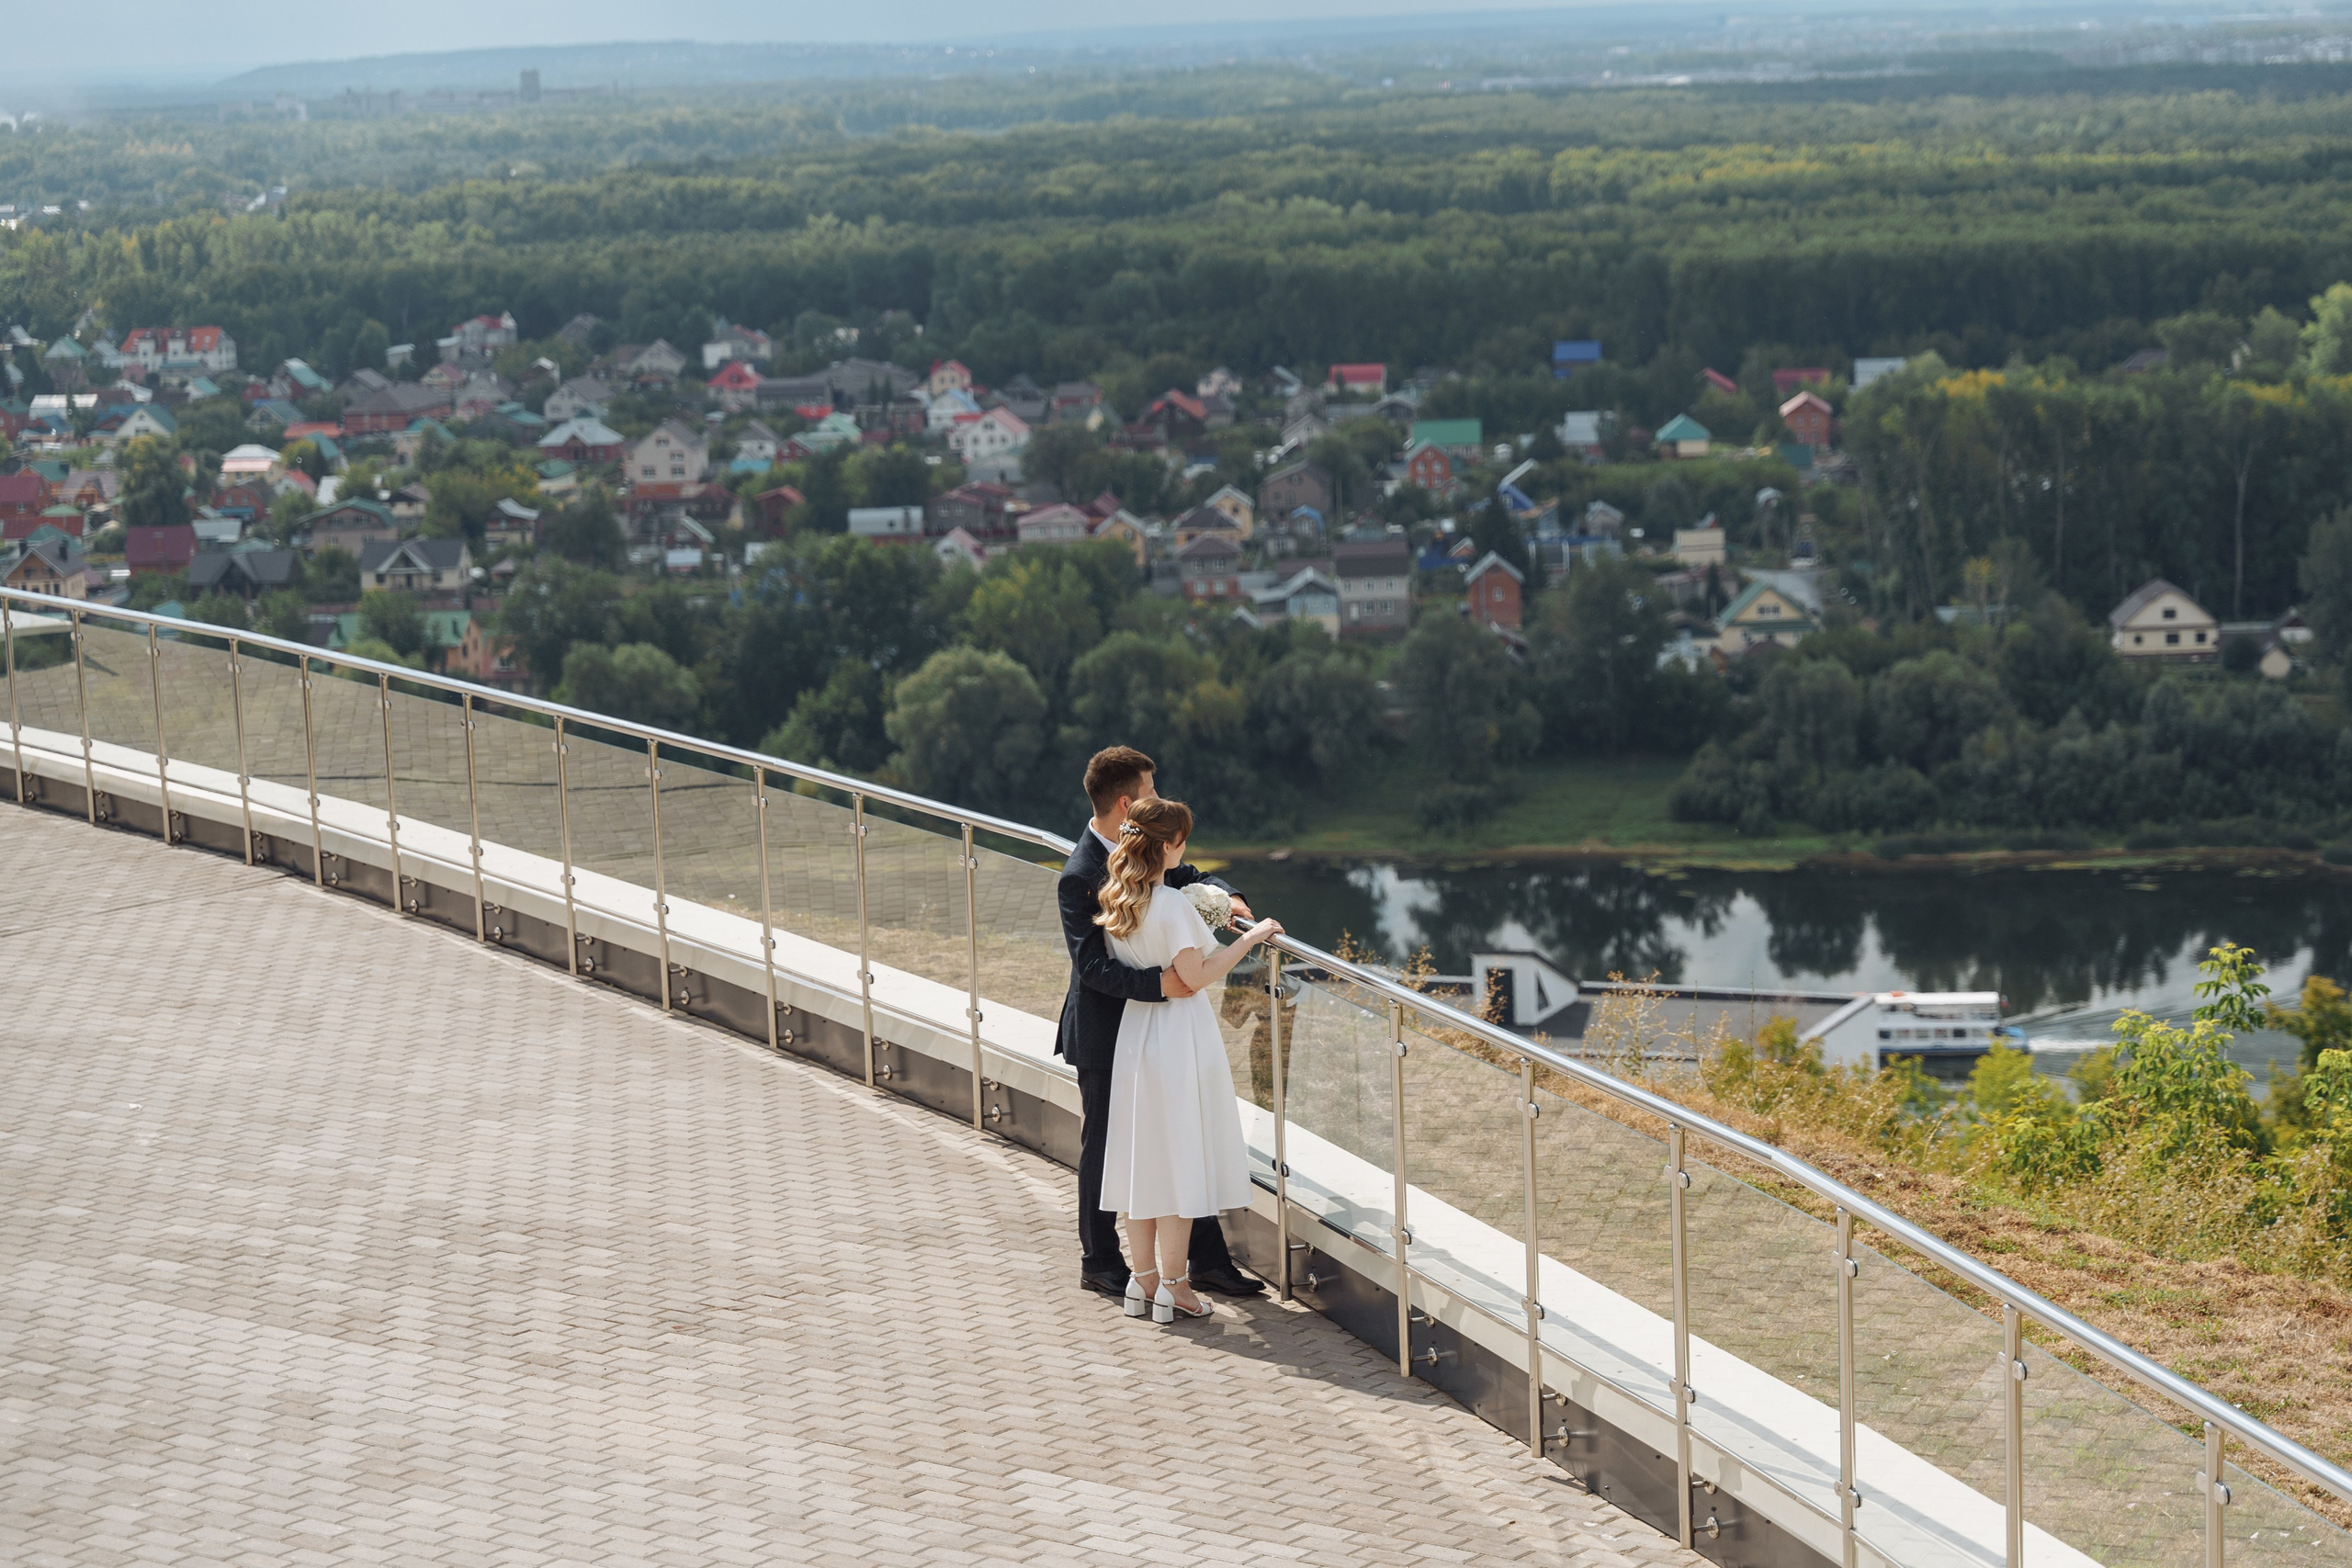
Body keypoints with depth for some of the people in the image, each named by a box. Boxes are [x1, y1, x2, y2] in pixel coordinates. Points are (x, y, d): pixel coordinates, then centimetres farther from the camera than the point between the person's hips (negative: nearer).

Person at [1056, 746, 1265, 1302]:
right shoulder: (1079, 878, -22)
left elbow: (1187, 877, 17)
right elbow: (1092, 966, -26)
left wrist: (1223, 897, -4)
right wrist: (1158, 982, -35)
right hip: (1104, 1032, -8)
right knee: (1102, 1143, 8)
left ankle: (1207, 1260, 19)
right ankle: (1099, 1262, 23)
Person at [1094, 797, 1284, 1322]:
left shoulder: (1115, 901, 3)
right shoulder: (1173, 905, -19)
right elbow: (1195, 978, -16)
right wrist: (1246, 940, -9)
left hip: (1135, 1028, 7)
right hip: (1181, 1037, -7)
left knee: (1142, 1158, 11)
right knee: (1180, 1158, 0)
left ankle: (1144, 1280, 16)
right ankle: (1173, 1286, 4)